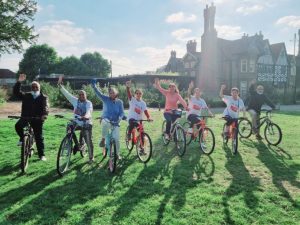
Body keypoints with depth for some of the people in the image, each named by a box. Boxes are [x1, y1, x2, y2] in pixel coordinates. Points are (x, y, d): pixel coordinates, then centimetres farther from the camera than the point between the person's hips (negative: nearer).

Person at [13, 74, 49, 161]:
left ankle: (42, 155, 13)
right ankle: (22, 138, 1)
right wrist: (19, 82, -18)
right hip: (26, 117, 2)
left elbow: (46, 107, -15)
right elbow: (16, 92, -6)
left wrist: (45, 114, -36)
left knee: (39, 137, 1)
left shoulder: (43, 97, 1)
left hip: (37, 119, -1)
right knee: (18, 125, -29)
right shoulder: (26, 95, 7)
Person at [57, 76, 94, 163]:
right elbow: (66, 93, -5)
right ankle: (76, 144, -2)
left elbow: (89, 110, -31)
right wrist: (60, 85, -14)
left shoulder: (89, 103, -10)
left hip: (87, 124, -4)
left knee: (88, 141, -2)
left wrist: (86, 116, -53)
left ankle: (91, 157, 17)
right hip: (77, 123, 4)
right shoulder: (75, 101, 0)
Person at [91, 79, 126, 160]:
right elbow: (98, 93, -15)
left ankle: (117, 153, 20)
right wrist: (94, 86, -31)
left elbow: (122, 112, -4)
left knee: (116, 138, -3)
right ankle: (103, 139, -16)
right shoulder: (105, 99, -3)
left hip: (115, 122, 2)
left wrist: (119, 117, -26)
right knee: (106, 123, -40)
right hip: (106, 120, -2)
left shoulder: (119, 102, 0)